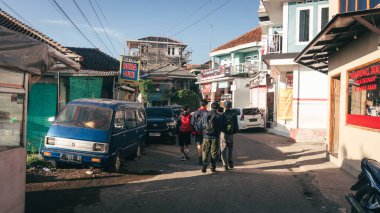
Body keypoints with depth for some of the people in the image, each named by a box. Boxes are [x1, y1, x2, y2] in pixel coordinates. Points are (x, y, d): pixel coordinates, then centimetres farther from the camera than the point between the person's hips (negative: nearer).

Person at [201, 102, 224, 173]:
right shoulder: (219, 116, -5)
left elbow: (202, 125, 6)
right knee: (214, 152, 7)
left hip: (206, 136, 1)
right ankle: (213, 167, 9)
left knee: (205, 151, 8)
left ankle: (204, 166, -5)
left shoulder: (206, 116, 2)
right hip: (215, 137, -1)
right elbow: (221, 127, 1)